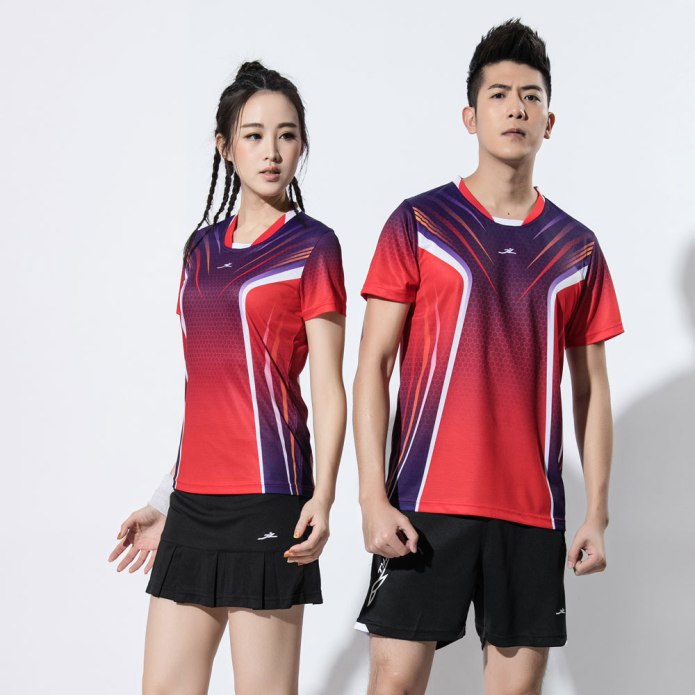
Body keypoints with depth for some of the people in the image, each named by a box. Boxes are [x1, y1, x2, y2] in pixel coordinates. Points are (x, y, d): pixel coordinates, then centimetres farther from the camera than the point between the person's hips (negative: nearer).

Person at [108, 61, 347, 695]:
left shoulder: (312, 246, -1)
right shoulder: (203, 248, 16)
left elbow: (328, 388, -6)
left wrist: (323, 494, -19)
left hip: (266, 495, -6)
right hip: (193, 499, 6)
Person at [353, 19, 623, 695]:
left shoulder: (576, 248, 11)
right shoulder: (418, 223, 2)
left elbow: (591, 388, 13)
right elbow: (371, 366, -1)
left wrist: (598, 512, 6)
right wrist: (372, 495, -10)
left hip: (533, 512, 3)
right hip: (426, 503, -3)